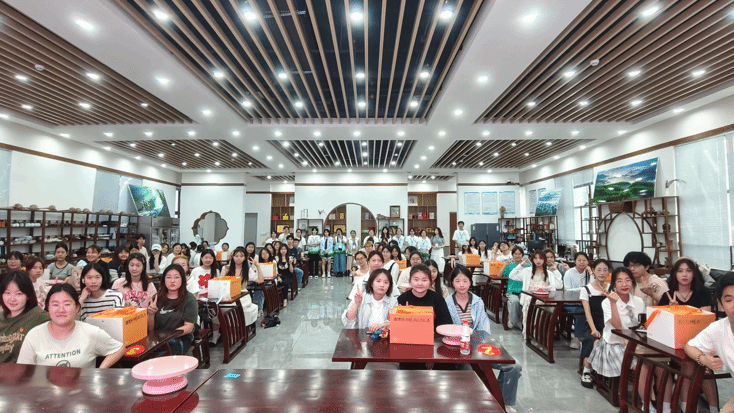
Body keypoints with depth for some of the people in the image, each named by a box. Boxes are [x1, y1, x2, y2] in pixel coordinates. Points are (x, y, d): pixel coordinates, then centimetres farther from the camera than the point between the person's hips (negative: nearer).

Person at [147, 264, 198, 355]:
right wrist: (151, 314, -9)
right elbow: (150, 328, 10)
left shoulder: (189, 299, 0)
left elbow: (188, 327, -5)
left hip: (181, 338, -3)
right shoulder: (158, 298, 11)